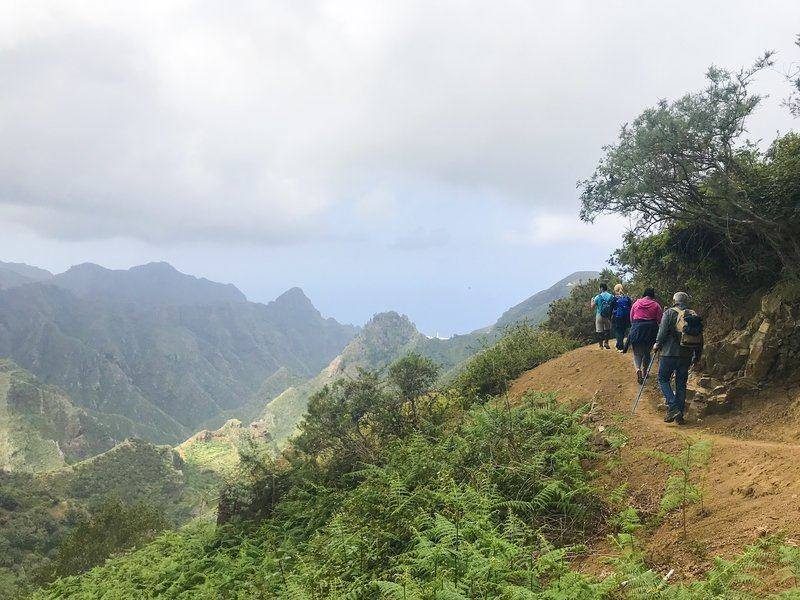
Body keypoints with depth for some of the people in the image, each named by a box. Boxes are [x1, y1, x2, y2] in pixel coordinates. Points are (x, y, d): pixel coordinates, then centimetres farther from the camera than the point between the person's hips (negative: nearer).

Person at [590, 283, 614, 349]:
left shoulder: (598, 297, -10)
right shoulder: (611, 296, -1)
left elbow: (592, 306, -6)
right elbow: (614, 306, 0)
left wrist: (592, 300, 12)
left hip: (599, 316, -3)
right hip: (608, 316, 3)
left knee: (599, 331, 6)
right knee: (607, 329, 19)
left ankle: (601, 345, 8)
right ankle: (606, 342, 19)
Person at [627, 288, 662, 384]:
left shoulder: (636, 303, 4)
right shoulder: (656, 305, 0)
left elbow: (631, 319, 10)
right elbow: (659, 320, -1)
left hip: (636, 330, 0)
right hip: (650, 332, 0)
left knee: (637, 353, 7)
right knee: (647, 352, 17)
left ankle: (638, 369, -19)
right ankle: (644, 373, 22)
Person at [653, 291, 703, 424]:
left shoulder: (669, 313, -4)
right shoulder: (694, 316, 11)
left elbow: (663, 331, -10)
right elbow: (700, 338, 14)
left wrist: (657, 345, 6)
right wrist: (697, 356, 21)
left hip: (670, 353, -5)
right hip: (687, 356, 5)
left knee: (663, 379, 7)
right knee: (681, 383, 11)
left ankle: (673, 407, -9)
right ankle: (680, 415, 13)